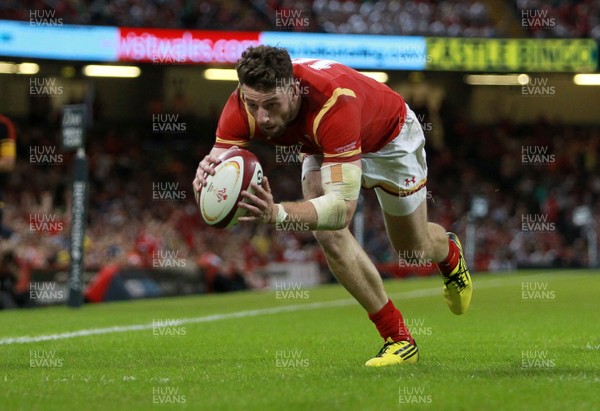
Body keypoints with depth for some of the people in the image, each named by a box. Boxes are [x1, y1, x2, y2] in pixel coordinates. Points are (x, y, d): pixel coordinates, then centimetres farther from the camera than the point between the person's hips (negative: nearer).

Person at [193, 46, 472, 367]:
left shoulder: (334, 101, -50)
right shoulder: (242, 106, -35)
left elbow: (343, 206, -54)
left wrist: (278, 214, -71)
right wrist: (207, 177, -61)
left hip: (388, 136, -4)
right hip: (321, 144, 4)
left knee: (414, 250, 14)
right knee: (327, 233, -22)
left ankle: (449, 251, 55)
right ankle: (398, 339, -6)